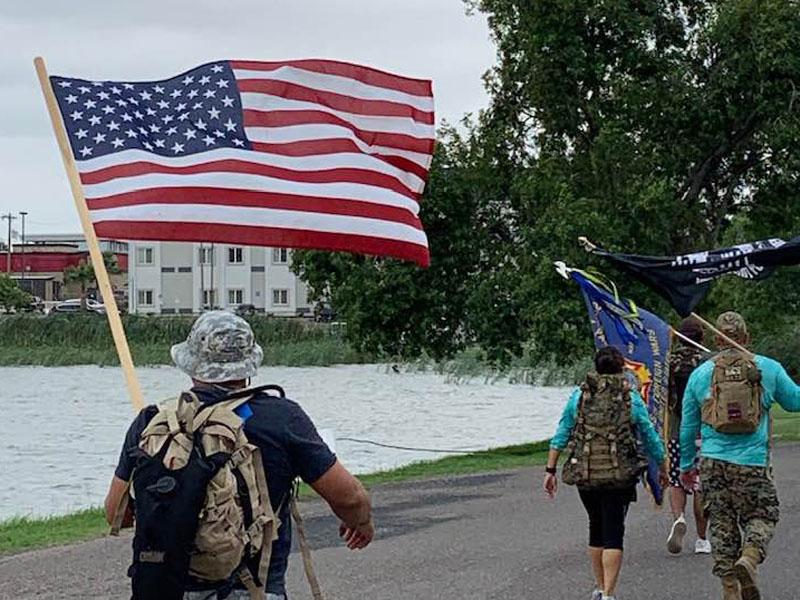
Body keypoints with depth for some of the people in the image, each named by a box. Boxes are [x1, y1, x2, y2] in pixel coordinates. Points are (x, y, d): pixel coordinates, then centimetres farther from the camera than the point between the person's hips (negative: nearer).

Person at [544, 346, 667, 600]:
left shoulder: (579, 396, 3)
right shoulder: (632, 399, -2)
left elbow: (561, 436, 3)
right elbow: (651, 439, 6)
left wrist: (550, 470, 8)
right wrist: (663, 468, 21)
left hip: (585, 474, 2)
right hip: (620, 475, -2)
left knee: (596, 527, 19)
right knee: (613, 533, 0)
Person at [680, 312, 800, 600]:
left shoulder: (700, 373, 7)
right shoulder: (768, 368, 1)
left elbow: (688, 425, 13)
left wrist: (686, 465, 22)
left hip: (714, 462, 2)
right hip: (753, 463, -2)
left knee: (722, 523, 9)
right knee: (762, 516, 11)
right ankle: (749, 558, -18)